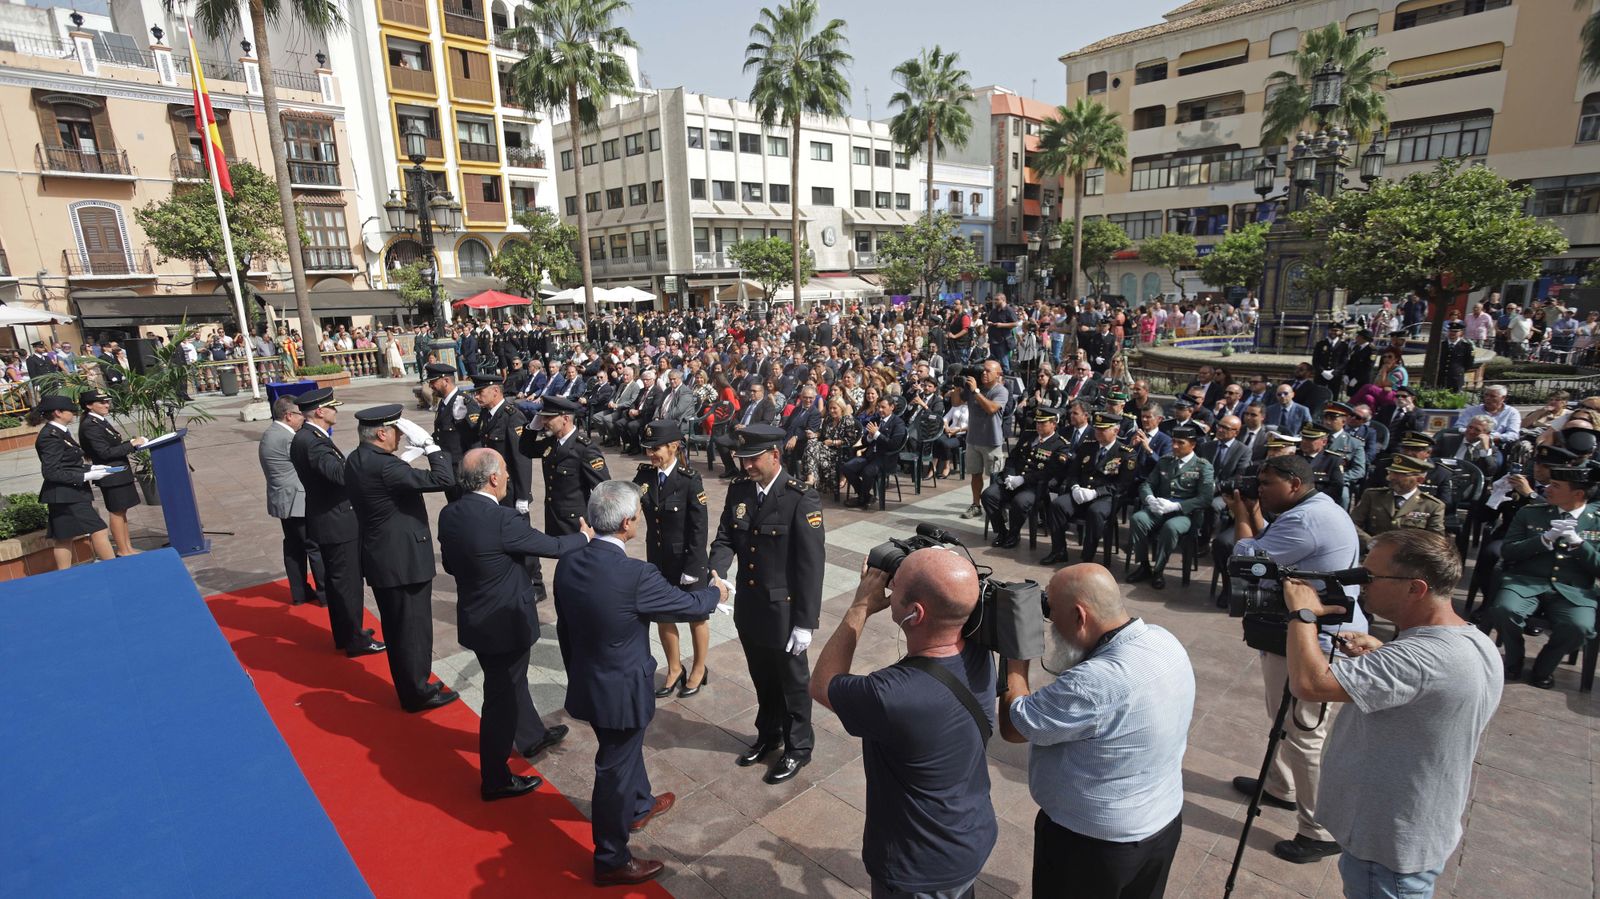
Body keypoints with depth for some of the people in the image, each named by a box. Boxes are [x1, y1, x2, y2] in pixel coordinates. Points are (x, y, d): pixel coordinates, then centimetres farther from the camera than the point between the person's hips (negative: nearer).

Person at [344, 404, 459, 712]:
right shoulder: (384, 467, -26)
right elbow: (443, 479, -29)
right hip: (404, 560, -10)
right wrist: (429, 442, -20)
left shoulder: (355, 461, 4)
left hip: (380, 558, 10)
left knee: (396, 629, 21)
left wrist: (403, 458, 6)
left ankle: (408, 686, 35)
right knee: (414, 628, 6)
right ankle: (418, 693, 19)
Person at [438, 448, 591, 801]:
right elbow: (551, 546, -17)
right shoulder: (501, 519, -29)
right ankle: (495, 780, 25)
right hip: (504, 623, -8)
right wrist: (585, 537, 2)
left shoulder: (449, 514, -5)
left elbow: (450, 564, 8)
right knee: (502, 697, 9)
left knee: (511, 681, 26)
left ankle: (532, 737, 48)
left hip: (475, 618, 8)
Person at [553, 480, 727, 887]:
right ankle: (611, 861, 32)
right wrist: (716, 591, 7)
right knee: (615, 769, 12)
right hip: (620, 690, -7)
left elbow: (564, 627, 4)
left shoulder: (568, 563, -8)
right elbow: (690, 605, -15)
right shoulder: (636, 575, -30)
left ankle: (638, 807, 55)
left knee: (626, 749, 30)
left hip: (585, 682, 7)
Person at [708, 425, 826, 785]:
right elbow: (724, 539, 4)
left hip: (783, 610, -5)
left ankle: (798, 748, 36)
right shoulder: (738, 490, -1)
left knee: (792, 681, 15)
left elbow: (811, 564, -19)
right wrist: (715, 573, -18)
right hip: (748, 607, 6)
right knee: (762, 678, 24)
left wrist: (805, 622, -18)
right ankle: (768, 734, 47)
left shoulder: (802, 499, -20)